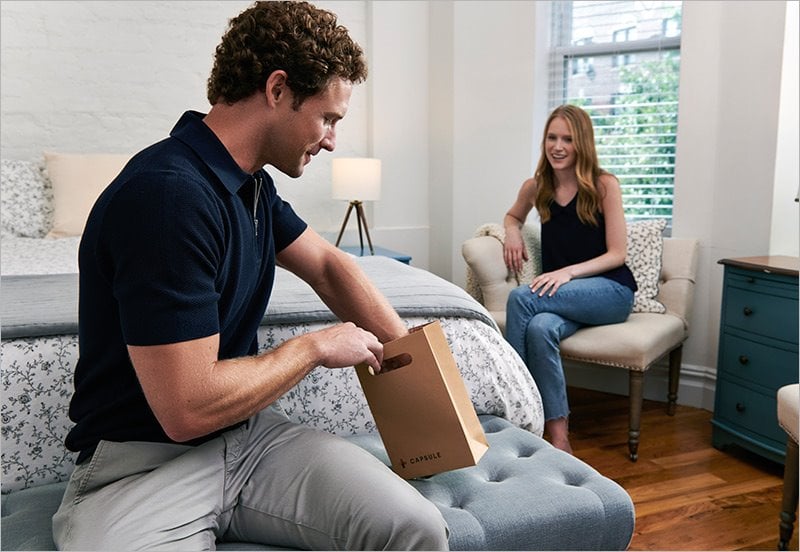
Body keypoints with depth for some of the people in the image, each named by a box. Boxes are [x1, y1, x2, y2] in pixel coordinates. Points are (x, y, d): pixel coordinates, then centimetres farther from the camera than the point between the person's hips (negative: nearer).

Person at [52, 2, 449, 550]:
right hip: (144, 460, -6)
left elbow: (328, 265, 18)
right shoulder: (166, 195, -24)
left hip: (250, 432, 7)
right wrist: (316, 347, -10)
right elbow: (187, 408, -25)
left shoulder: (253, 186, 5)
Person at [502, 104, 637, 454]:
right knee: (540, 328, -35)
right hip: (561, 294, 3)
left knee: (521, 298, -31)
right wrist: (512, 232, 3)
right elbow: (513, 216, 28)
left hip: (610, 291, -3)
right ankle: (558, 437, -27)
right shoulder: (536, 187, 6)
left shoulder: (604, 185, -7)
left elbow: (617, 254, -7)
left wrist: (569, 271, -23)